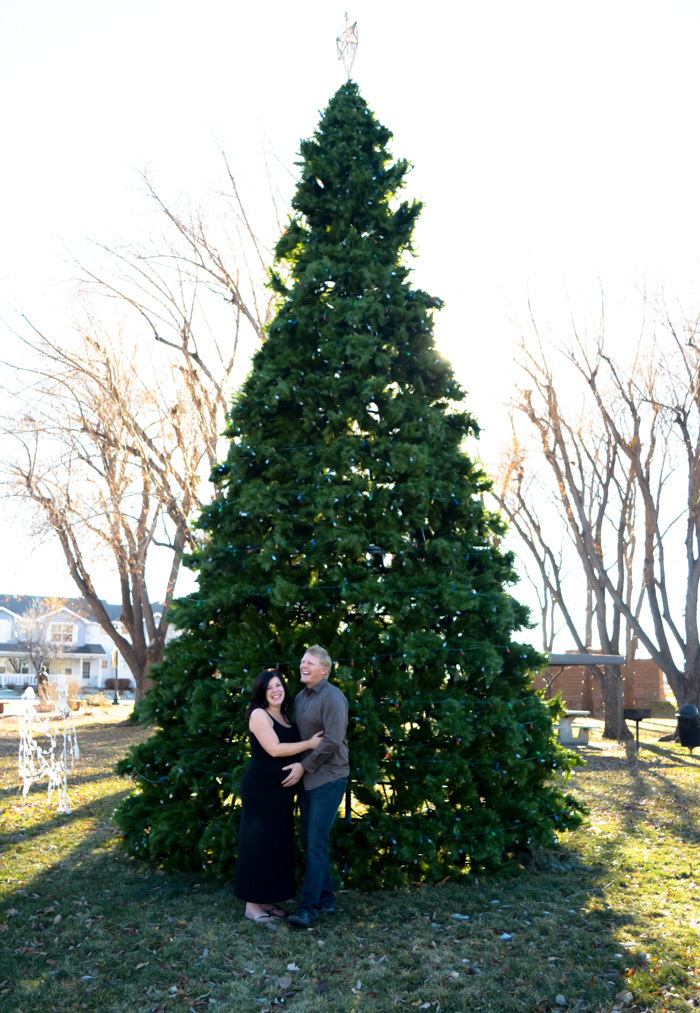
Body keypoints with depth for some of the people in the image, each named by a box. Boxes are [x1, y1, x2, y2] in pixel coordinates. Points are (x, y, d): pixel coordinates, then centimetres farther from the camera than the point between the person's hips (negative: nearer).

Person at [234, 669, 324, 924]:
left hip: (280, 790, 8)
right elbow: (274, 749, -21)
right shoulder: (259, 714, -12)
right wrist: (309, 744, -16)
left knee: (278, 843, 12)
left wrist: (313, 741, 2)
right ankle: (252, 905, 7)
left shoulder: (284, 716, 12)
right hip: (260, 788, -8)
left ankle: (266, 900, 23)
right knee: (258, 843, -2)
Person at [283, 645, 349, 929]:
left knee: (316, 842, -8)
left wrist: (304, 766, -17)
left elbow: (333, 740, -20)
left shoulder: (332, 697, -14)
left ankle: (308, 907, -2)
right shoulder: (300, 697, 11)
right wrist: (298, 768, 5)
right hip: (306, 779, 8)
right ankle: (326, 899, 23)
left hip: (328, 779, -8)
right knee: (310, 840, 12)